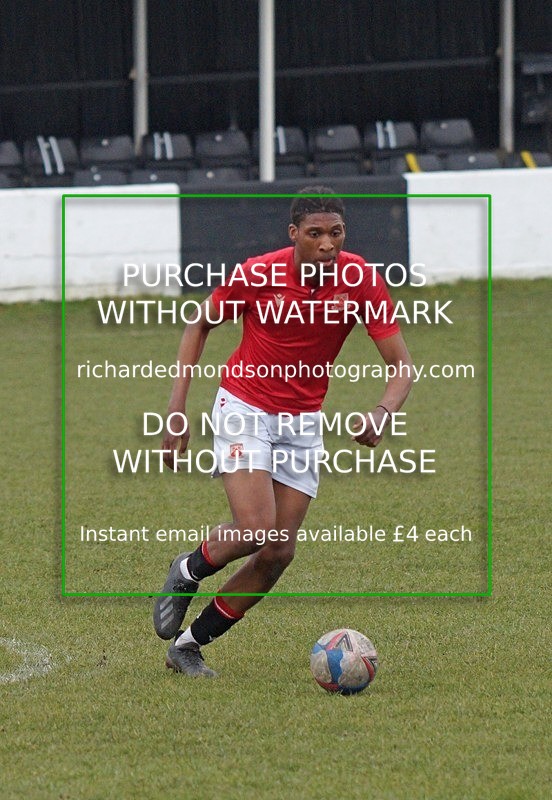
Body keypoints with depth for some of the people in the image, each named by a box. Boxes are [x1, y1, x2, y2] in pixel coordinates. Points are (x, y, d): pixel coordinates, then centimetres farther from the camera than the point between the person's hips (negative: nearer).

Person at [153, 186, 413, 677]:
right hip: (245, 410, -4)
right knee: (256, 530, -21)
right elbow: (201, 325, -1)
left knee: (280, 552, -1)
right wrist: (177, 408, -7)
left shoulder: (360, 280, -14)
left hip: (303, 424, 4)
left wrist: (384, 413, -32)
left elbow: (401, 364, -11)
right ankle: (188, 573, 12)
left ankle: (188, 645, 13)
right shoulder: (257, 275, -18)